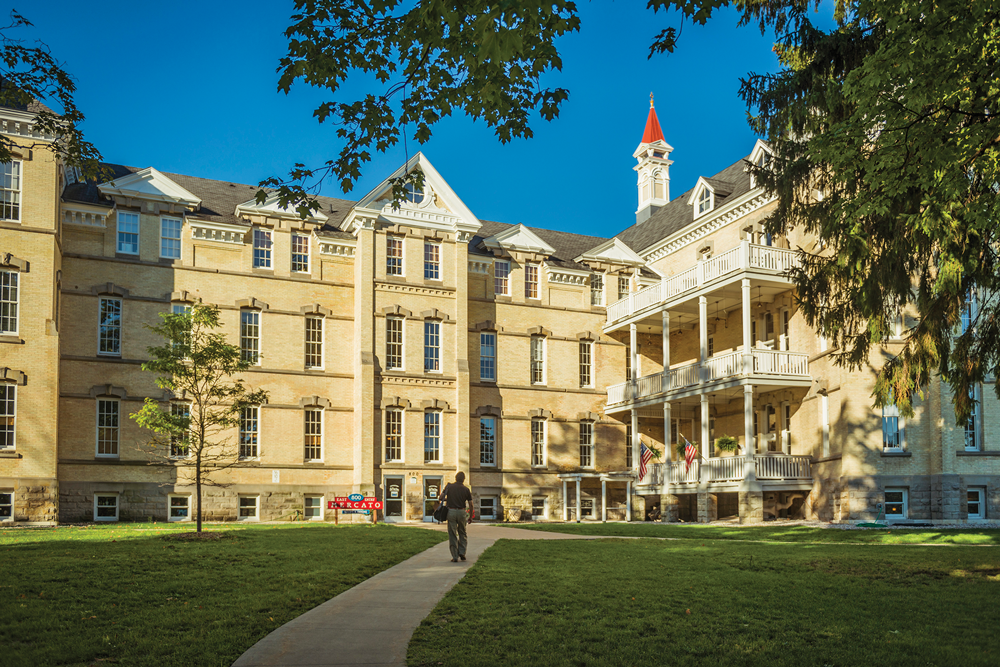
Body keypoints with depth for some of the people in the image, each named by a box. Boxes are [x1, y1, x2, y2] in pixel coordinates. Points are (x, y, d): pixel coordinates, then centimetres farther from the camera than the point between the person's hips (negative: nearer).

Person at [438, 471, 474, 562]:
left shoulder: (449, 486, 1)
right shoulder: (466, 489, 2)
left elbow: (441, 497, -4)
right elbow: (470, 504, 1)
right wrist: (470, 516, 12)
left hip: (451, 512, 0)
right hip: (462, 512, 1)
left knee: (452, 535, 4)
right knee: (462, 533, 18)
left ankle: (455, 557, 2)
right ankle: (462, 552, 7)